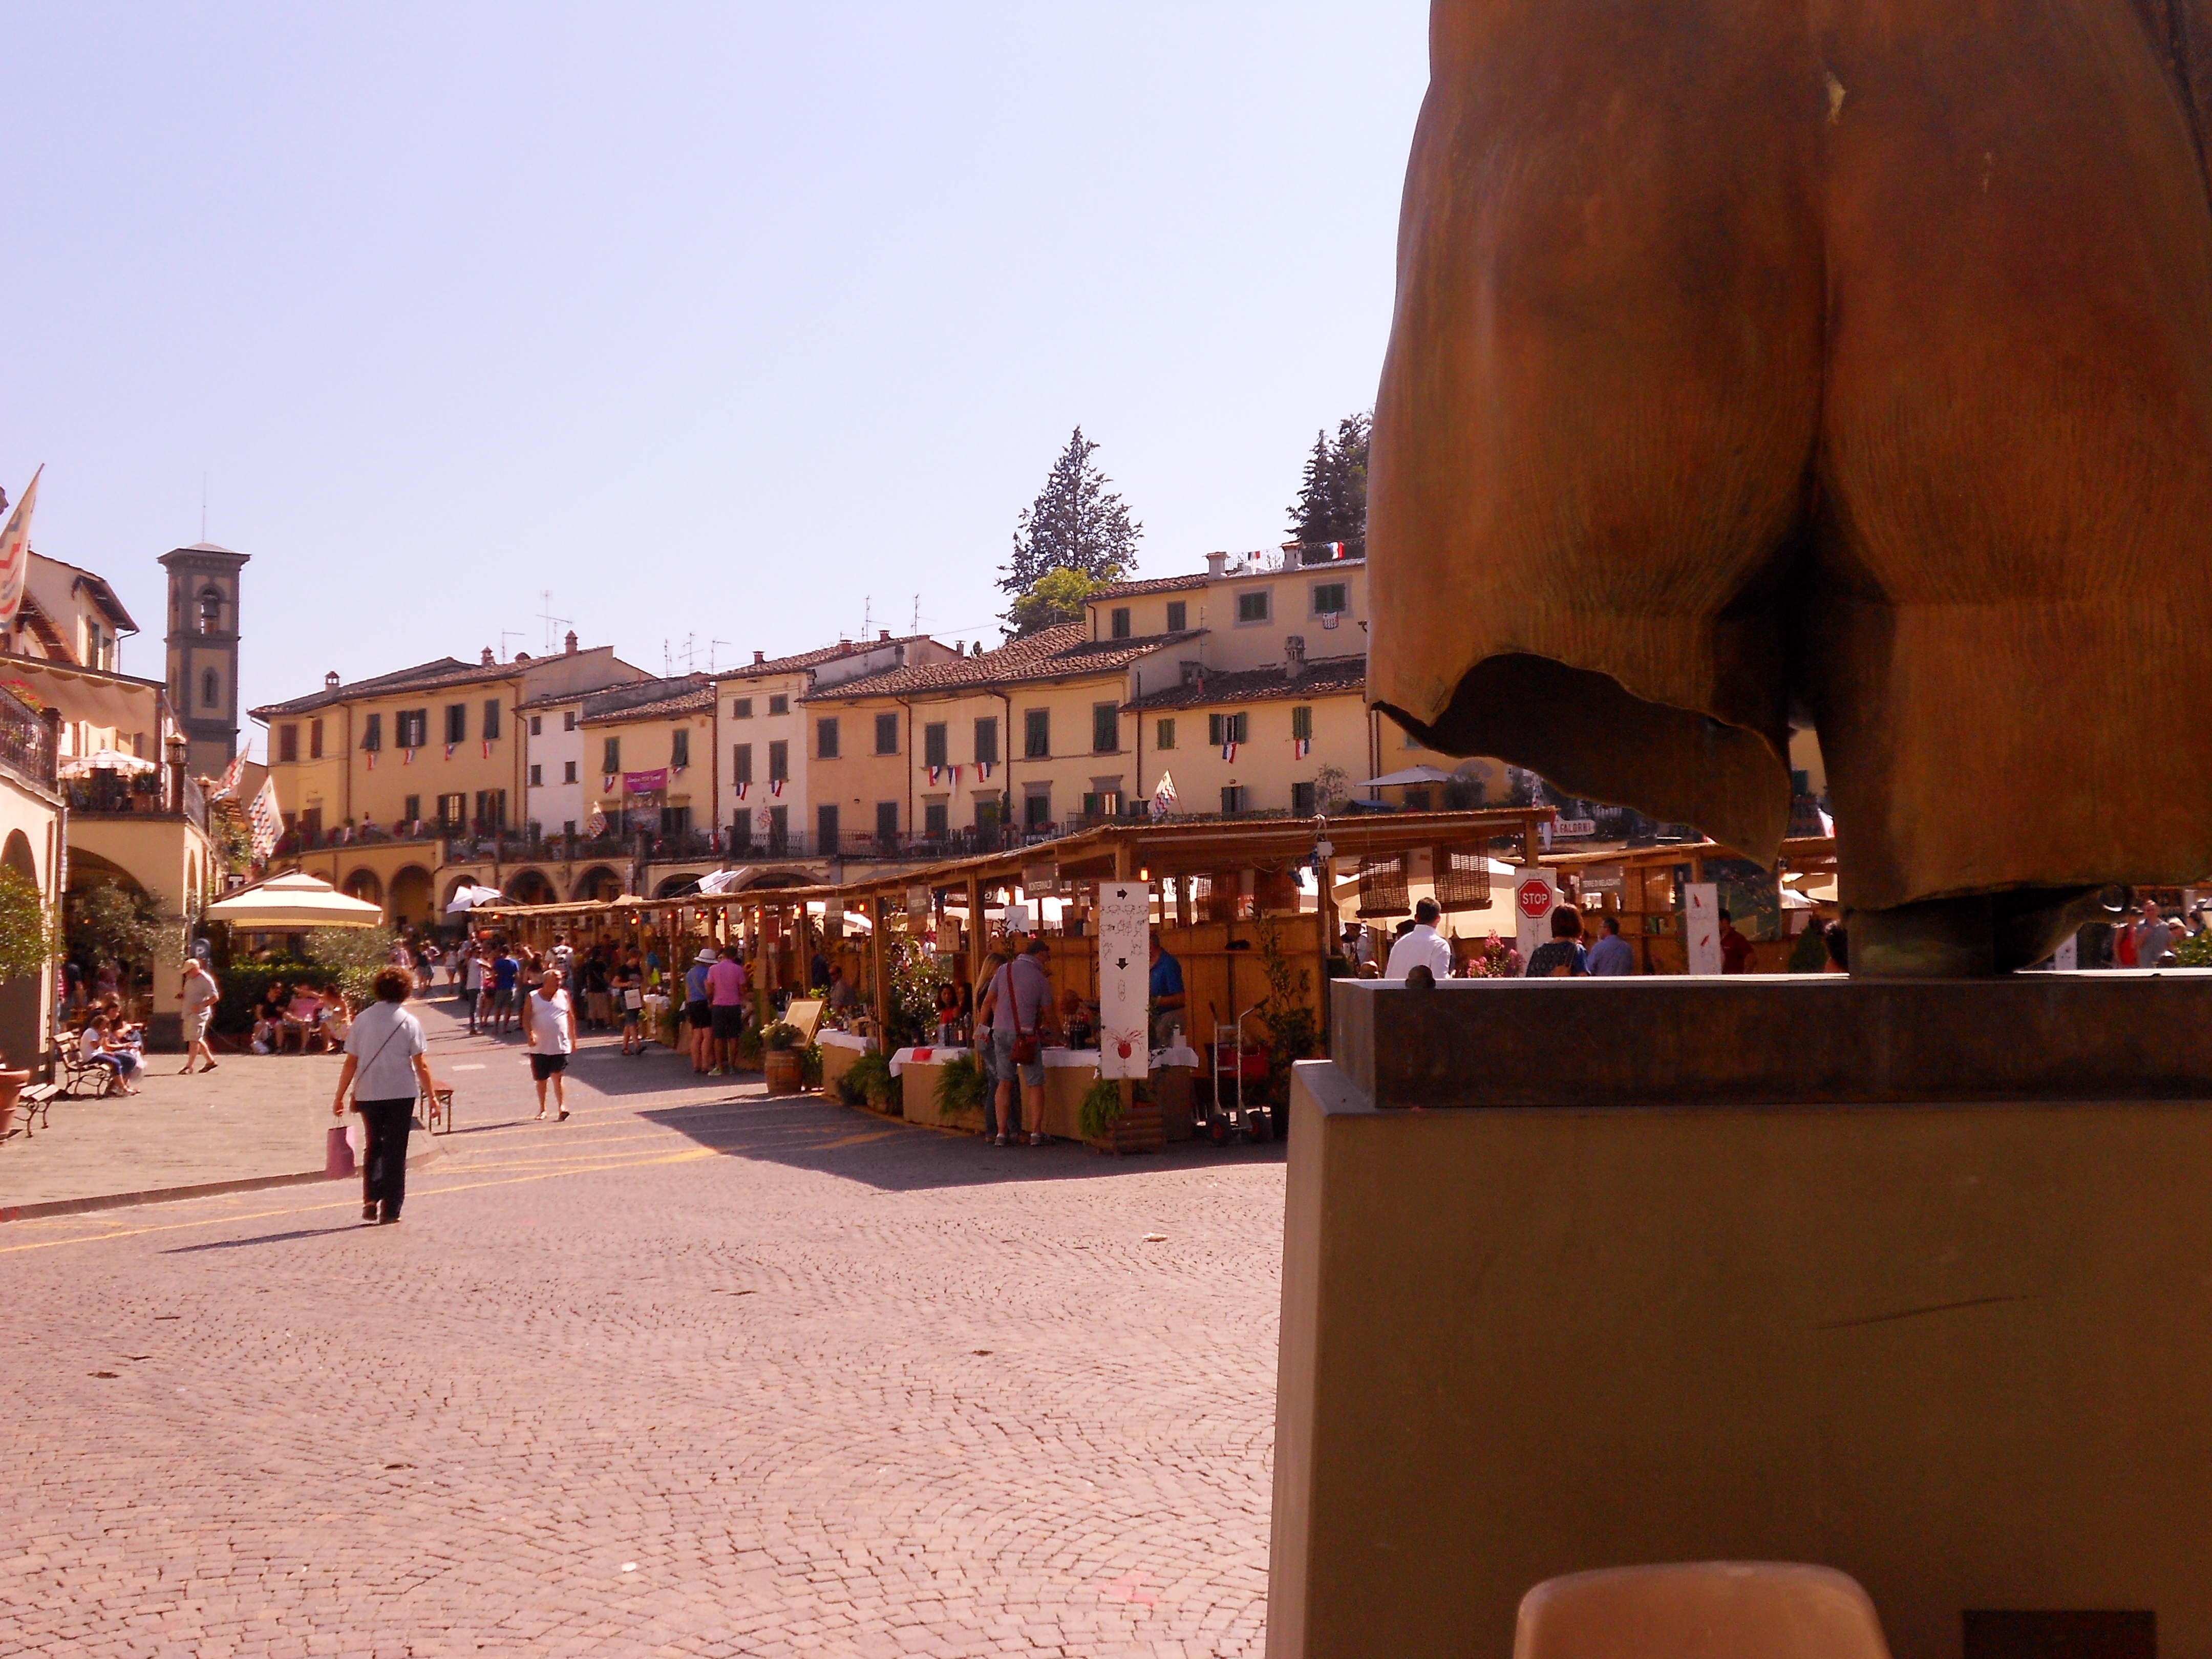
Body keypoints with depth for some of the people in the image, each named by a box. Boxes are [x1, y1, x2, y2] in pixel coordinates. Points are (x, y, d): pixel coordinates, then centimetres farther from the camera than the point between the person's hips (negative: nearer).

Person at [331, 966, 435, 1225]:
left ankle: (371, 1200, 5)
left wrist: (340, 1096, 10)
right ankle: (390, 1211, 5)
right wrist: (432, 1096, -1)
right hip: (400, 1094, -2)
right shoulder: (409, 1022, -4)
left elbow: (351, 1062, 3)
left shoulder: (363, 1019, 3)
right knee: (395, 1152, 6)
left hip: (368, 1094, 2)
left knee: (374, 1147, 18)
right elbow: (421, 1065, -7)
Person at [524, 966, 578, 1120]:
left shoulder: (563, 996, 7)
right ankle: (542, 1109, 24)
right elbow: (526, 1018, -4)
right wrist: (530, 1034, -21)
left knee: (557, 1076, -12)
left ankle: (562, 1107, -18)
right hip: (540, 1047, 1)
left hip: (560, 1045, -1)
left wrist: (573, 1040, 10)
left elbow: (571, 1018, 11)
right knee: (541, 1079, 10)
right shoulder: (533, 998, 2)